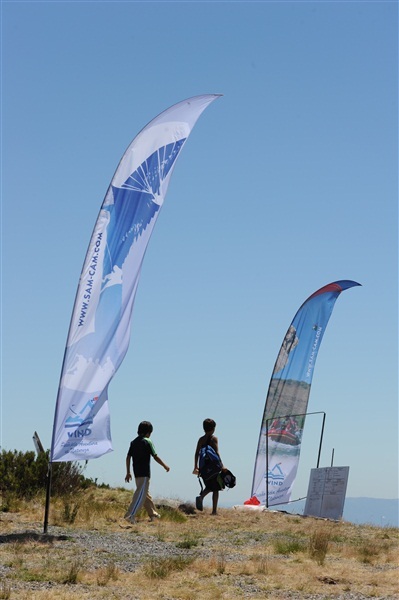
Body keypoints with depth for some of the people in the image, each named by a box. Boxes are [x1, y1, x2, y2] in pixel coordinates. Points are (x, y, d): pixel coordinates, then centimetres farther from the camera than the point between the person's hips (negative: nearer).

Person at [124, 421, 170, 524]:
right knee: (141, 494, -8)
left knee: (146, 493, 18)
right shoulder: (147, 441, -9)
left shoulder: (133, 442, 10)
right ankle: (130, 515, -18)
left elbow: (128, 457, 9)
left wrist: (128, 472, 14)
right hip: (144, 473, -8)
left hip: (136, 472, 8)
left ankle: (153, 514, 30)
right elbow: (155, 457, -9)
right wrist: (165, 466, 5)